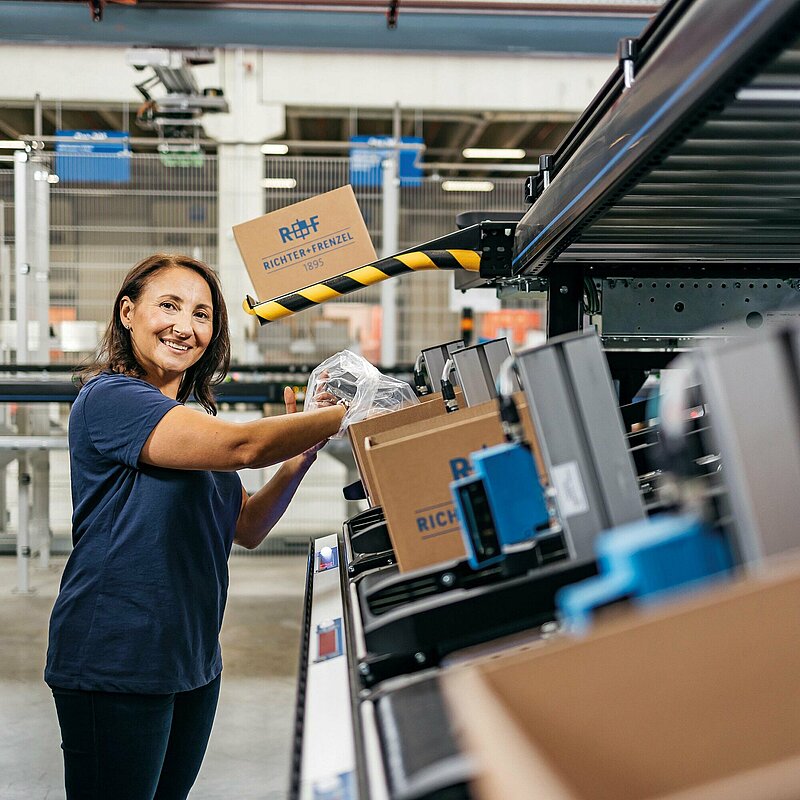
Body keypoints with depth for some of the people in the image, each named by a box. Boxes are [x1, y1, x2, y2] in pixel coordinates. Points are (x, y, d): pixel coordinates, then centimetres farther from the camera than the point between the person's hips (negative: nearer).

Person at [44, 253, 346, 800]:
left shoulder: (192, 420, 15)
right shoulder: (110, 398, -14)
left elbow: (248, 528, 14)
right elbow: (241, 447, -25)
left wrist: (301, 457, 0)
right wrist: (350, 413, -18)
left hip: (192, 661, 9)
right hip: (115, 666, -8)